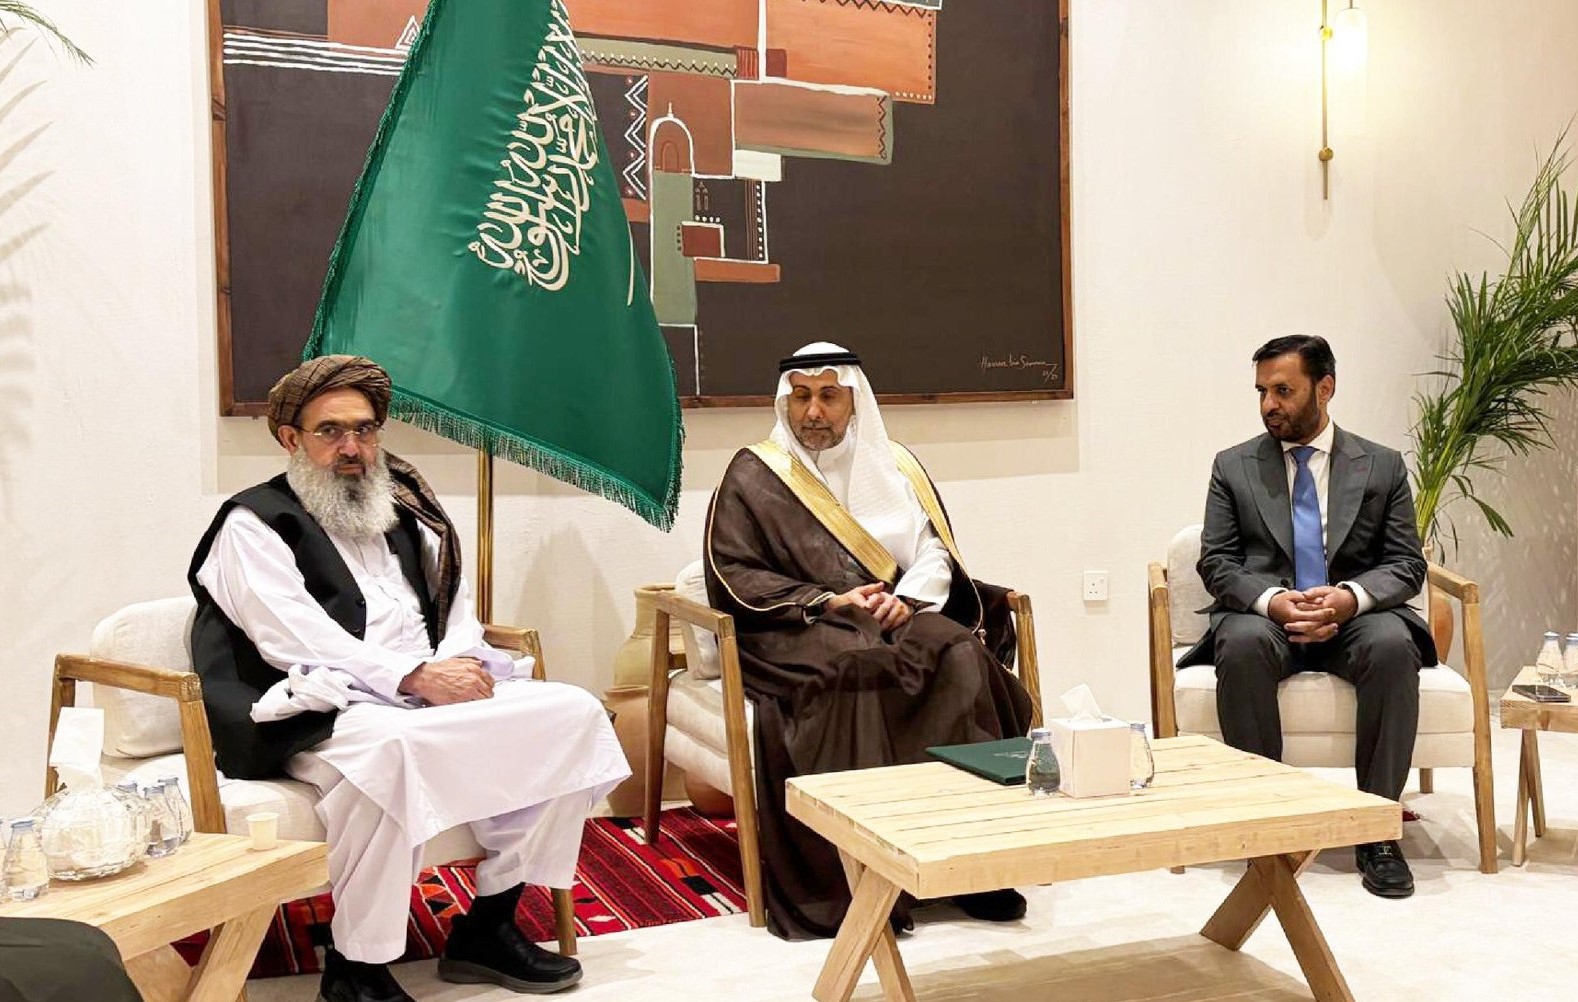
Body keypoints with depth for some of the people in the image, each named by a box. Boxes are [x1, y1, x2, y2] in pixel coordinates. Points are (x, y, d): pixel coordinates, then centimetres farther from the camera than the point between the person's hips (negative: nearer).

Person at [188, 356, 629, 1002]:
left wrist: (461, 666, -6)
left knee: (573, 713, -10)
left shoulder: (405, 515, 22)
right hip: (323, 713, -7)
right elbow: (294, 638, -12)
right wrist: (415, 678, -20)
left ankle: (488, 924, -5)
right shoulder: (254, 524, 2)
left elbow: (455, 609, 19)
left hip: (435, 696, 7)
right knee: (387, 748, -40)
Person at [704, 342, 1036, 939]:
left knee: (959, 656, -27)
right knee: (853, 671, -36)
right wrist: (826, 602, -13)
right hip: (796, 631, -3)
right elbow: (731, 575, -3)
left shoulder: (893, 465, 17)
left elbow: (934, 551, 11)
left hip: (894, 620, 3)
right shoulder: (754, 476, 7)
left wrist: (908, 599, -11)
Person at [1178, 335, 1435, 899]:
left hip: (1353, 618, 1)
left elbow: (1407, 565, 4)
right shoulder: (1234, 467, 8)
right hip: (1264, 614, 0)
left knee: (1393, 645, -34)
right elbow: (1217, 562, 2)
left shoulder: (1382, 467, 9)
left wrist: (1351, 596, -18)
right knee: (1242, 646, -35)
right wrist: (1271, 600, -19)